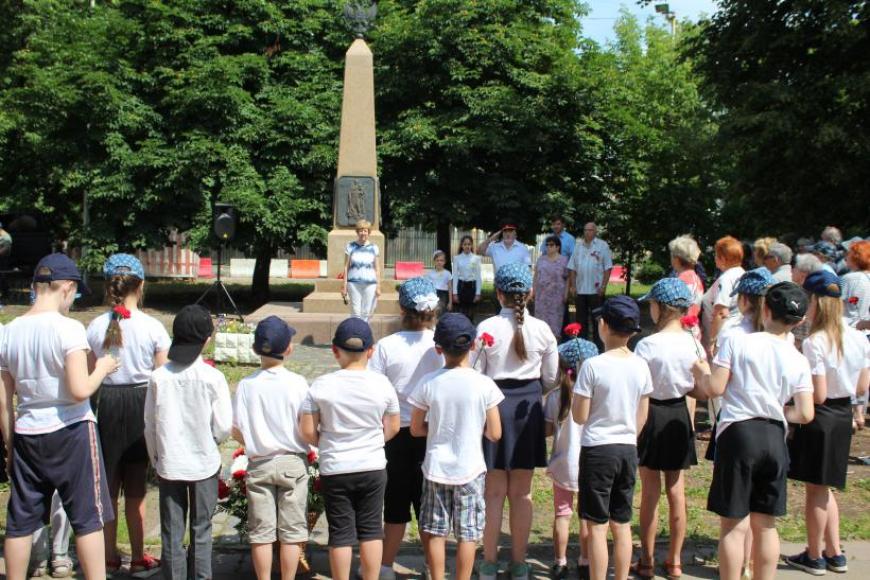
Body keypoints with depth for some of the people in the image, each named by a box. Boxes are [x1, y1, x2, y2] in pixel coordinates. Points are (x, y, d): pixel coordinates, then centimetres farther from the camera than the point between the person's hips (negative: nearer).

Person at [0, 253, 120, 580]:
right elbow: (80, 390, -22)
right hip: (71, 432, -5)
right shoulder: (68, 328, -14)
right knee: (88, 518, 4)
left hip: (27, 435, 5)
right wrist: (103, 368, -3)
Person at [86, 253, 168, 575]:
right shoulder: (153, 327, -10)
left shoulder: (95, 327, -6)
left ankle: (110, 556, 22)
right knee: (136, 487, 10)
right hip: (141, 403, -1)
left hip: (106, 404, 1)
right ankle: (138, 557, 18)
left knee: (108, 484, 13)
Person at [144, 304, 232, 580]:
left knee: (171, 531, 11)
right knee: (201, 529, 11)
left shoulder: (159, 376, -8)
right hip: (204, 463, -1)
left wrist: (155, 457, 14)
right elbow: (224, 427, -10)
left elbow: (150, 425, 0)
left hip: (169, 464, 1)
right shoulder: (213, 377, -13)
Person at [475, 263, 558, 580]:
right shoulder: (542, 329, -6)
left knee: (494, 492, 8)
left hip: (494, 404, -2)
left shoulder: (486, 328, -13)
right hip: (528, 407, 2)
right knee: (521, 493, 12)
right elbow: (550, 378, 3)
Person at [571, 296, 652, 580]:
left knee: (597, 526, 2)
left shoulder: (593, 366, -15)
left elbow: (579, 416, -11)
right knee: (622, 524, 14)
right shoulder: (640, 366, 0)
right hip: (628, 449, 5)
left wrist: (575, 393, 5)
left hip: (597, 449, -5)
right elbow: (642, 416, 8)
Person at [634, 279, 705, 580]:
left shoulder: (647, 346, -18)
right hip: (681, 415, 4)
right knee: (677, 491, 13)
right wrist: (690, 421, 15)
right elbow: (695, 389, 2)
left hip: (653, 415, -4)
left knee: (650, 492, 7)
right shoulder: (693, 343, -5)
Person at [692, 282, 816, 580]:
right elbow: (805, 414, -1)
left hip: (738, 433, -3)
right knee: (765, 525, 15)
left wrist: (701, 371, 12)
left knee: (734, 524, 3)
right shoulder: (799, 361, 3)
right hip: (774, 439, 3)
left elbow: (714, 388, -9)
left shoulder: (736, 342, -7)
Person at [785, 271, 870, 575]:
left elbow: (817, 396, -22)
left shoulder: (815, 343, -23)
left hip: (819, 419, -7)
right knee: (824, 488, 21)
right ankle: (834, 553, 28)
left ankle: (814, 557, 23)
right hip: (844, 417, 7)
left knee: (815, 490, 9)